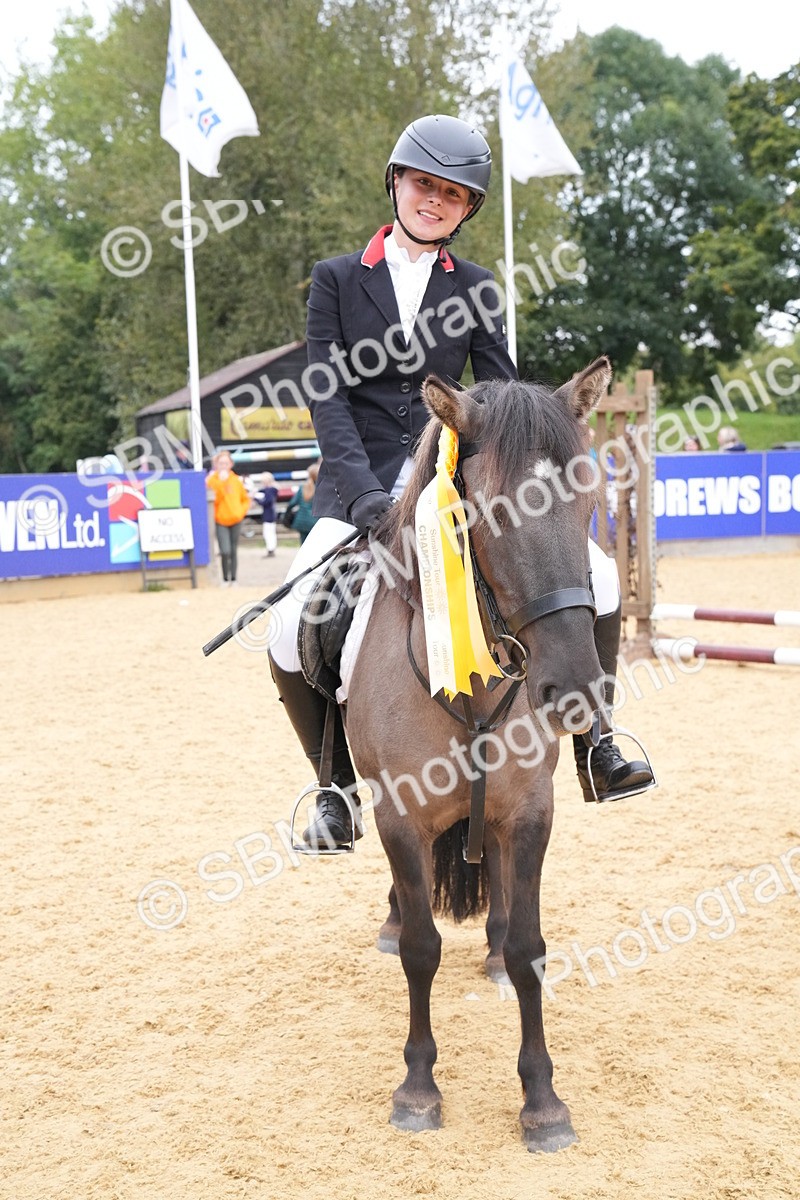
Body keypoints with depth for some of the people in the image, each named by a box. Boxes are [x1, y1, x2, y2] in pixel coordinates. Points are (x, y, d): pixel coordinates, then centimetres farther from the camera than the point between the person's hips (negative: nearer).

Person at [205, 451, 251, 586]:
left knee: (233, 551, 9)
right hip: (220, 520, -3)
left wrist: (241, 511, 0)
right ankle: (225, 579, 1)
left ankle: (233, 580, 18)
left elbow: (246, 499, 14)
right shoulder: (212, 479, -3)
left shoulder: (236, 480, 6)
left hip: (235, 520, 3)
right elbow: (214, 499, -17)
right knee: (225, 552, -14)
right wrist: (220, 482, -20)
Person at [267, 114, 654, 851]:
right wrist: (363, 492, -21)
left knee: (595, 575, -14)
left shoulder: (474, 288, 11)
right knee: (294, 637, -23)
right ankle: (337, 785, 3)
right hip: (363, 485, -2)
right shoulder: (338, 279, 5)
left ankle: (594, 745, 4)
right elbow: (328, 396, -5)